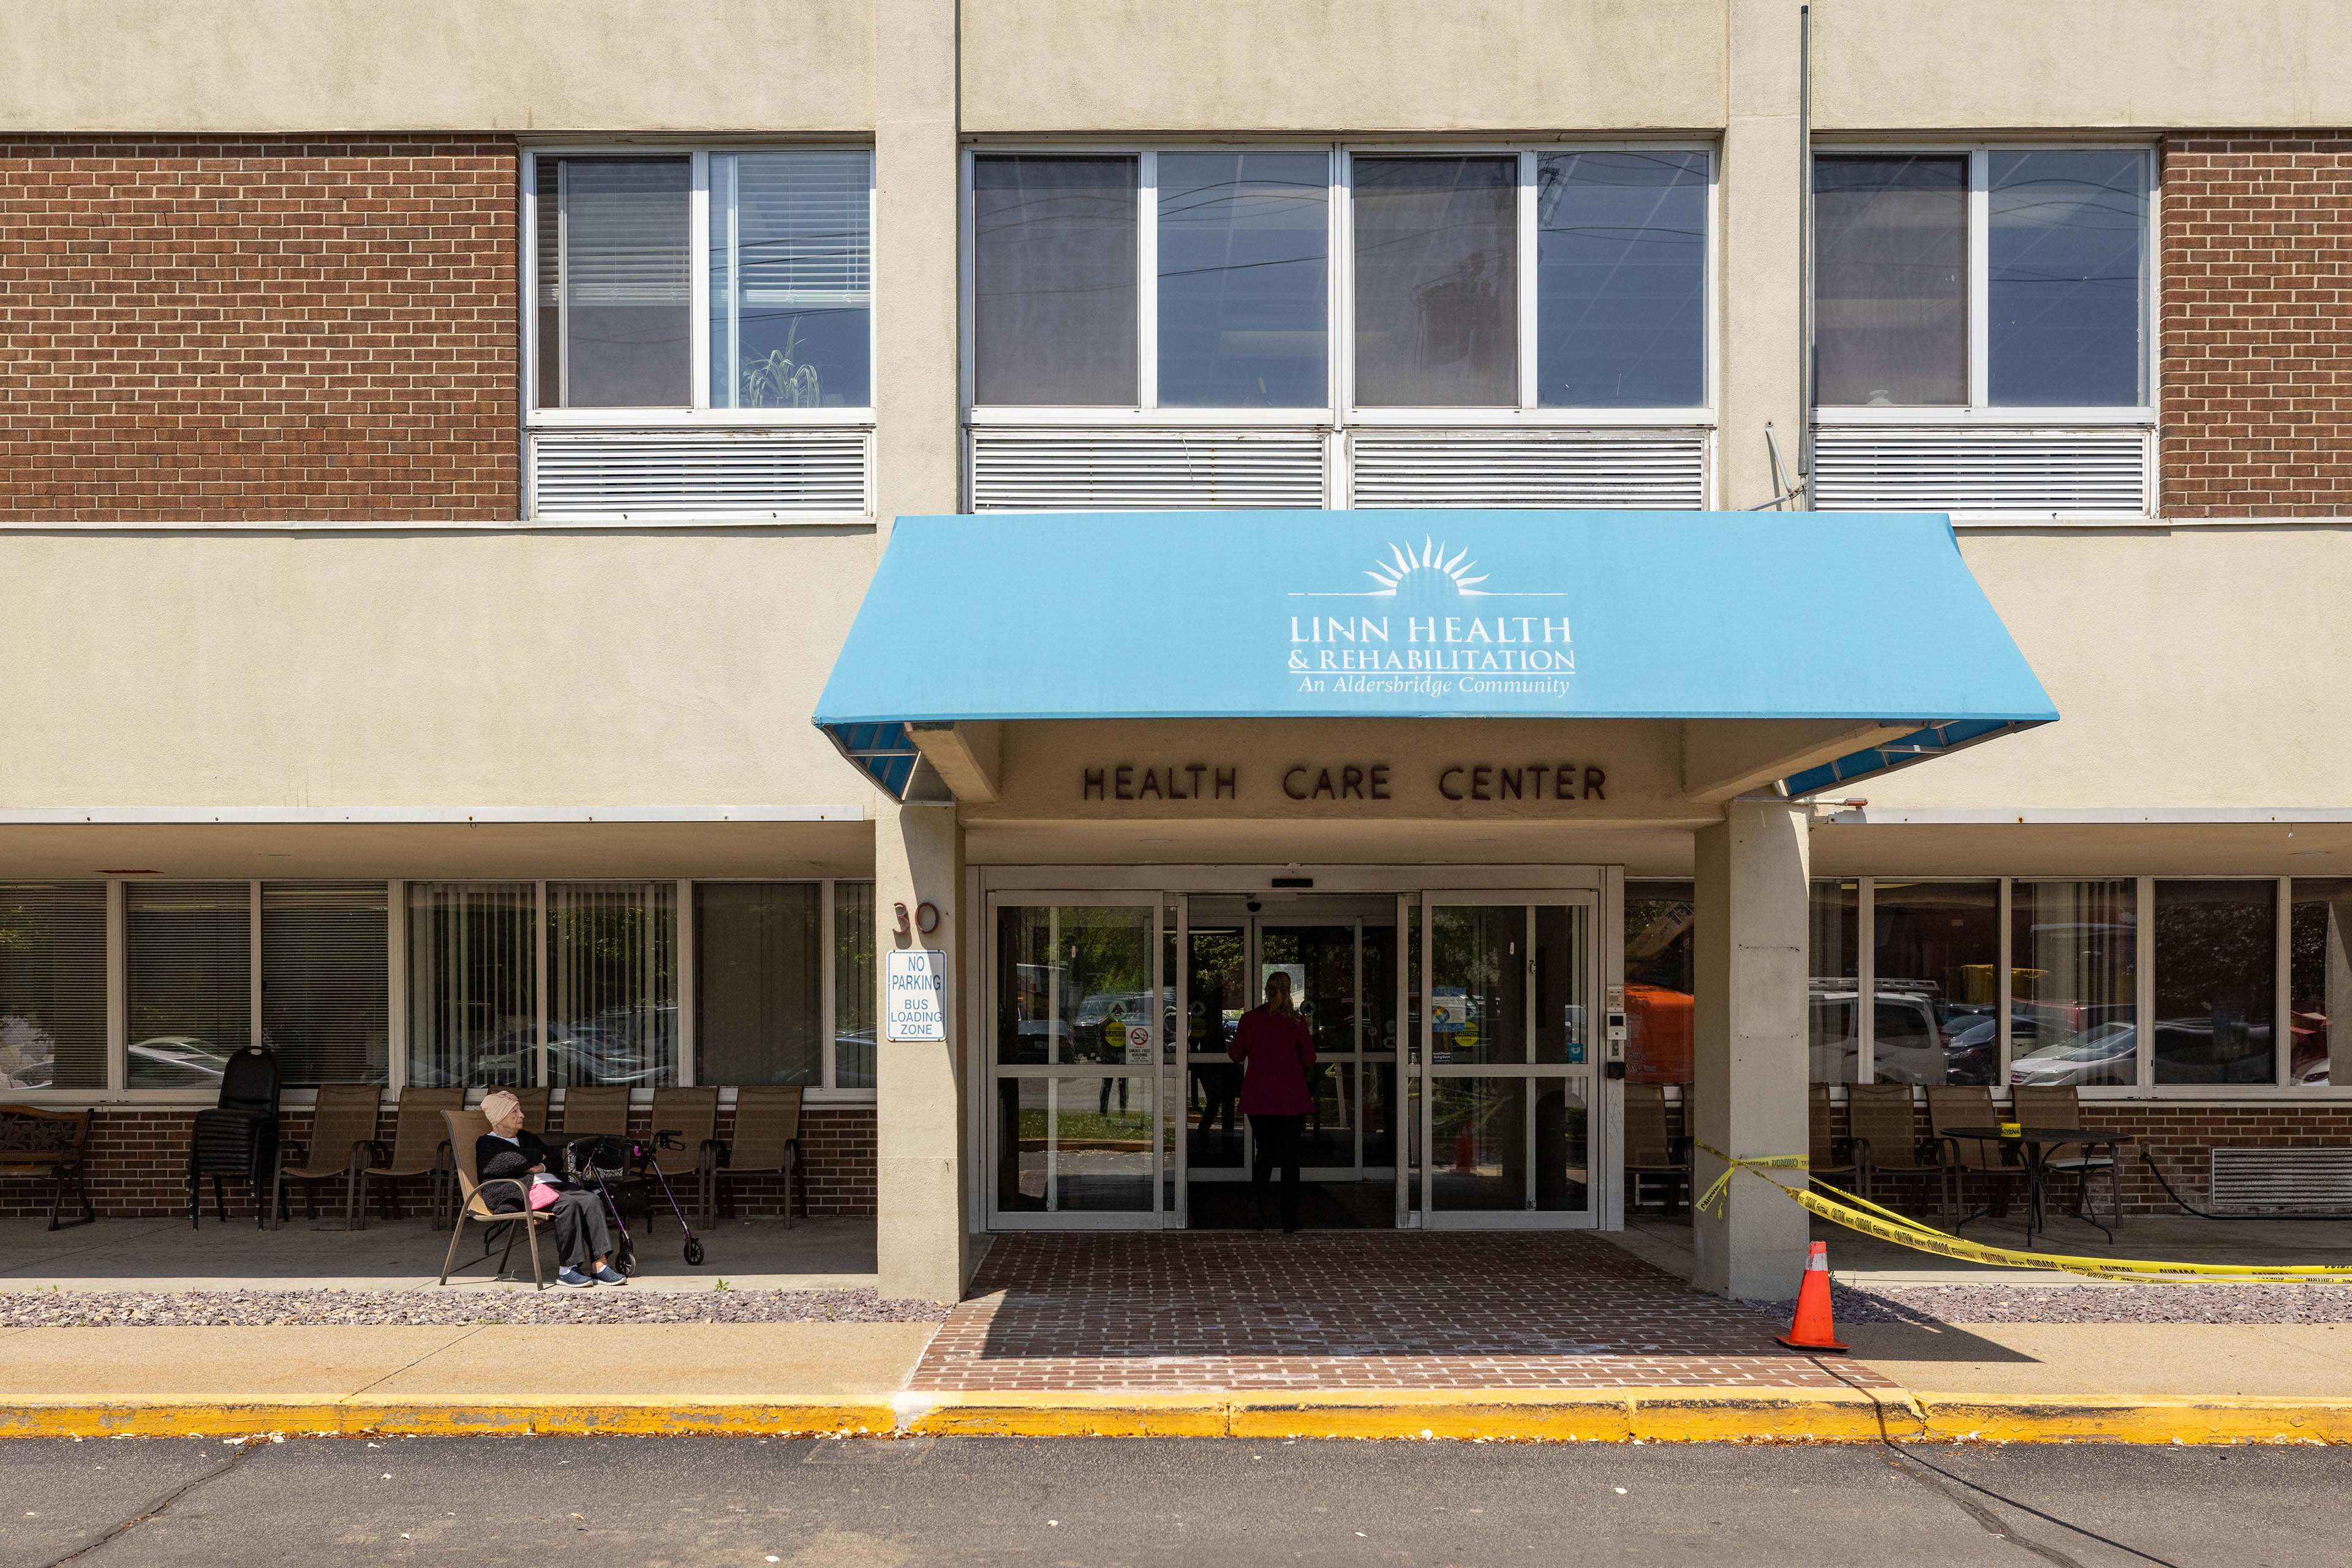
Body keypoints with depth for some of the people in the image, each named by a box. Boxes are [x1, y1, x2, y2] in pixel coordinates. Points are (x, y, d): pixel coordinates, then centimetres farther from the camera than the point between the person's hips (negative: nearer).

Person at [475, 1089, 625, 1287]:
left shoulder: (526, 1138, 31)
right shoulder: (486, 1143, 6)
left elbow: (553, 1156, 21)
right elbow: (517, 1161, -11)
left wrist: (542, 1167, -2)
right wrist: (538, 1156, 8)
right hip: (520, 1192, -8)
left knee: (591, 1200, -19)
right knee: (568, 1204, -33)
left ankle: (600, 1266, -28)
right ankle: (567, 1270, -30)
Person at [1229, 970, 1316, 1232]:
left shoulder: (1249, 1019, -2)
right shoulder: (1296, 1021, -5)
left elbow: (1237, 1055, 7)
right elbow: (1309, 1059, 0)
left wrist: (1227, 1048, 29)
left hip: (1258, 1097, 1)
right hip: (1291, 1097, -1)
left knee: (1265, 1154, 13)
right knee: (1289, 1156, 6)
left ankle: (1256, 1200, -12)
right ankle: (1289, 1220, 6)